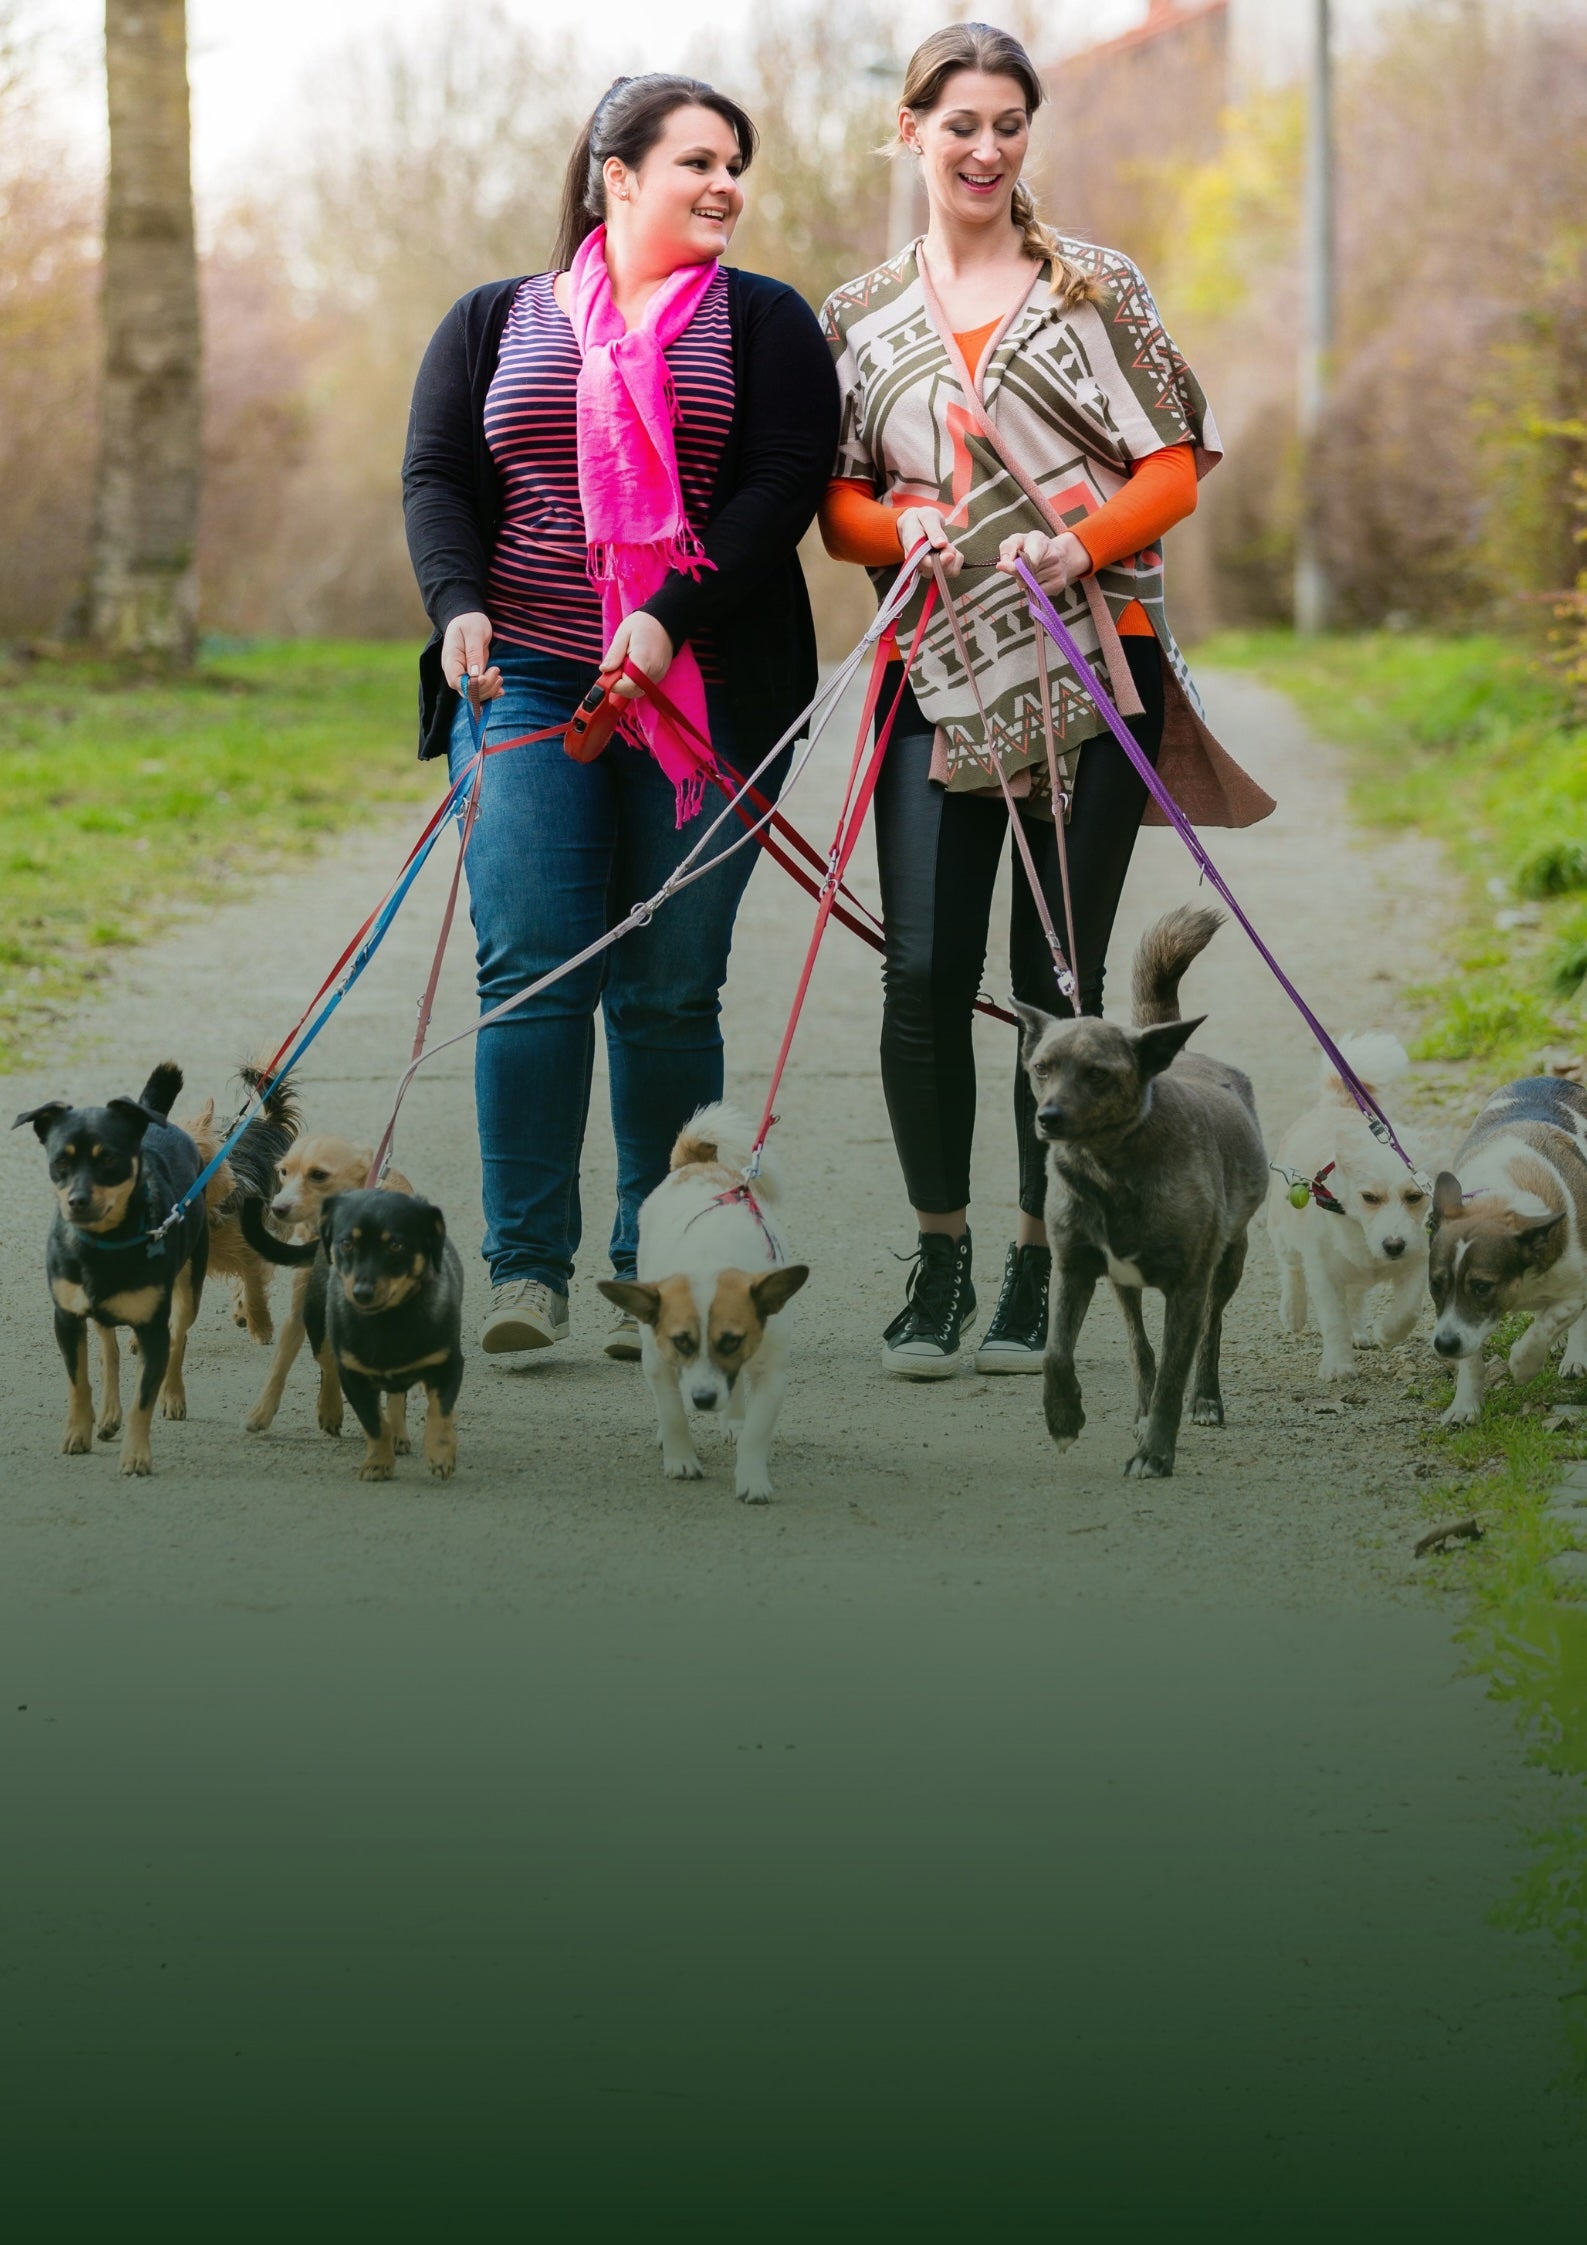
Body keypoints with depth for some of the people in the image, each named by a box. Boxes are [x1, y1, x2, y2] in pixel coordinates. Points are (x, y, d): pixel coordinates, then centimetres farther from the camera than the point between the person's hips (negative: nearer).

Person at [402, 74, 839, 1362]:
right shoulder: (494, 324, 15)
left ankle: (657, 1279, 6)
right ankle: (528, 1267, -9)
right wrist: (459, 604, -13)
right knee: (531, 968, -11)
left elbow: (786, 484, -3)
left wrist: (670, 615, -16)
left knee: (671, 990, -1)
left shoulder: (762, 322, 10)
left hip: (709, 690, -1)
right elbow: (436, 481, 7)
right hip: (529, 683, 1)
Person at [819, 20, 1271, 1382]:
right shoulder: (859, 319, 11)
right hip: (942, 677, 1)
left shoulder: (1097, 287, 5)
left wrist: (1078, 543, -16)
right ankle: (940, 1263, 8)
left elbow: (1175, 472, 2)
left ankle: (1040, 1272, 9)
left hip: (1094, 667, -1)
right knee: (926, 975, -7)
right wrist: (897, 527, -9)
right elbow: (837, 501, 13)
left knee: (1057, 979, 0)